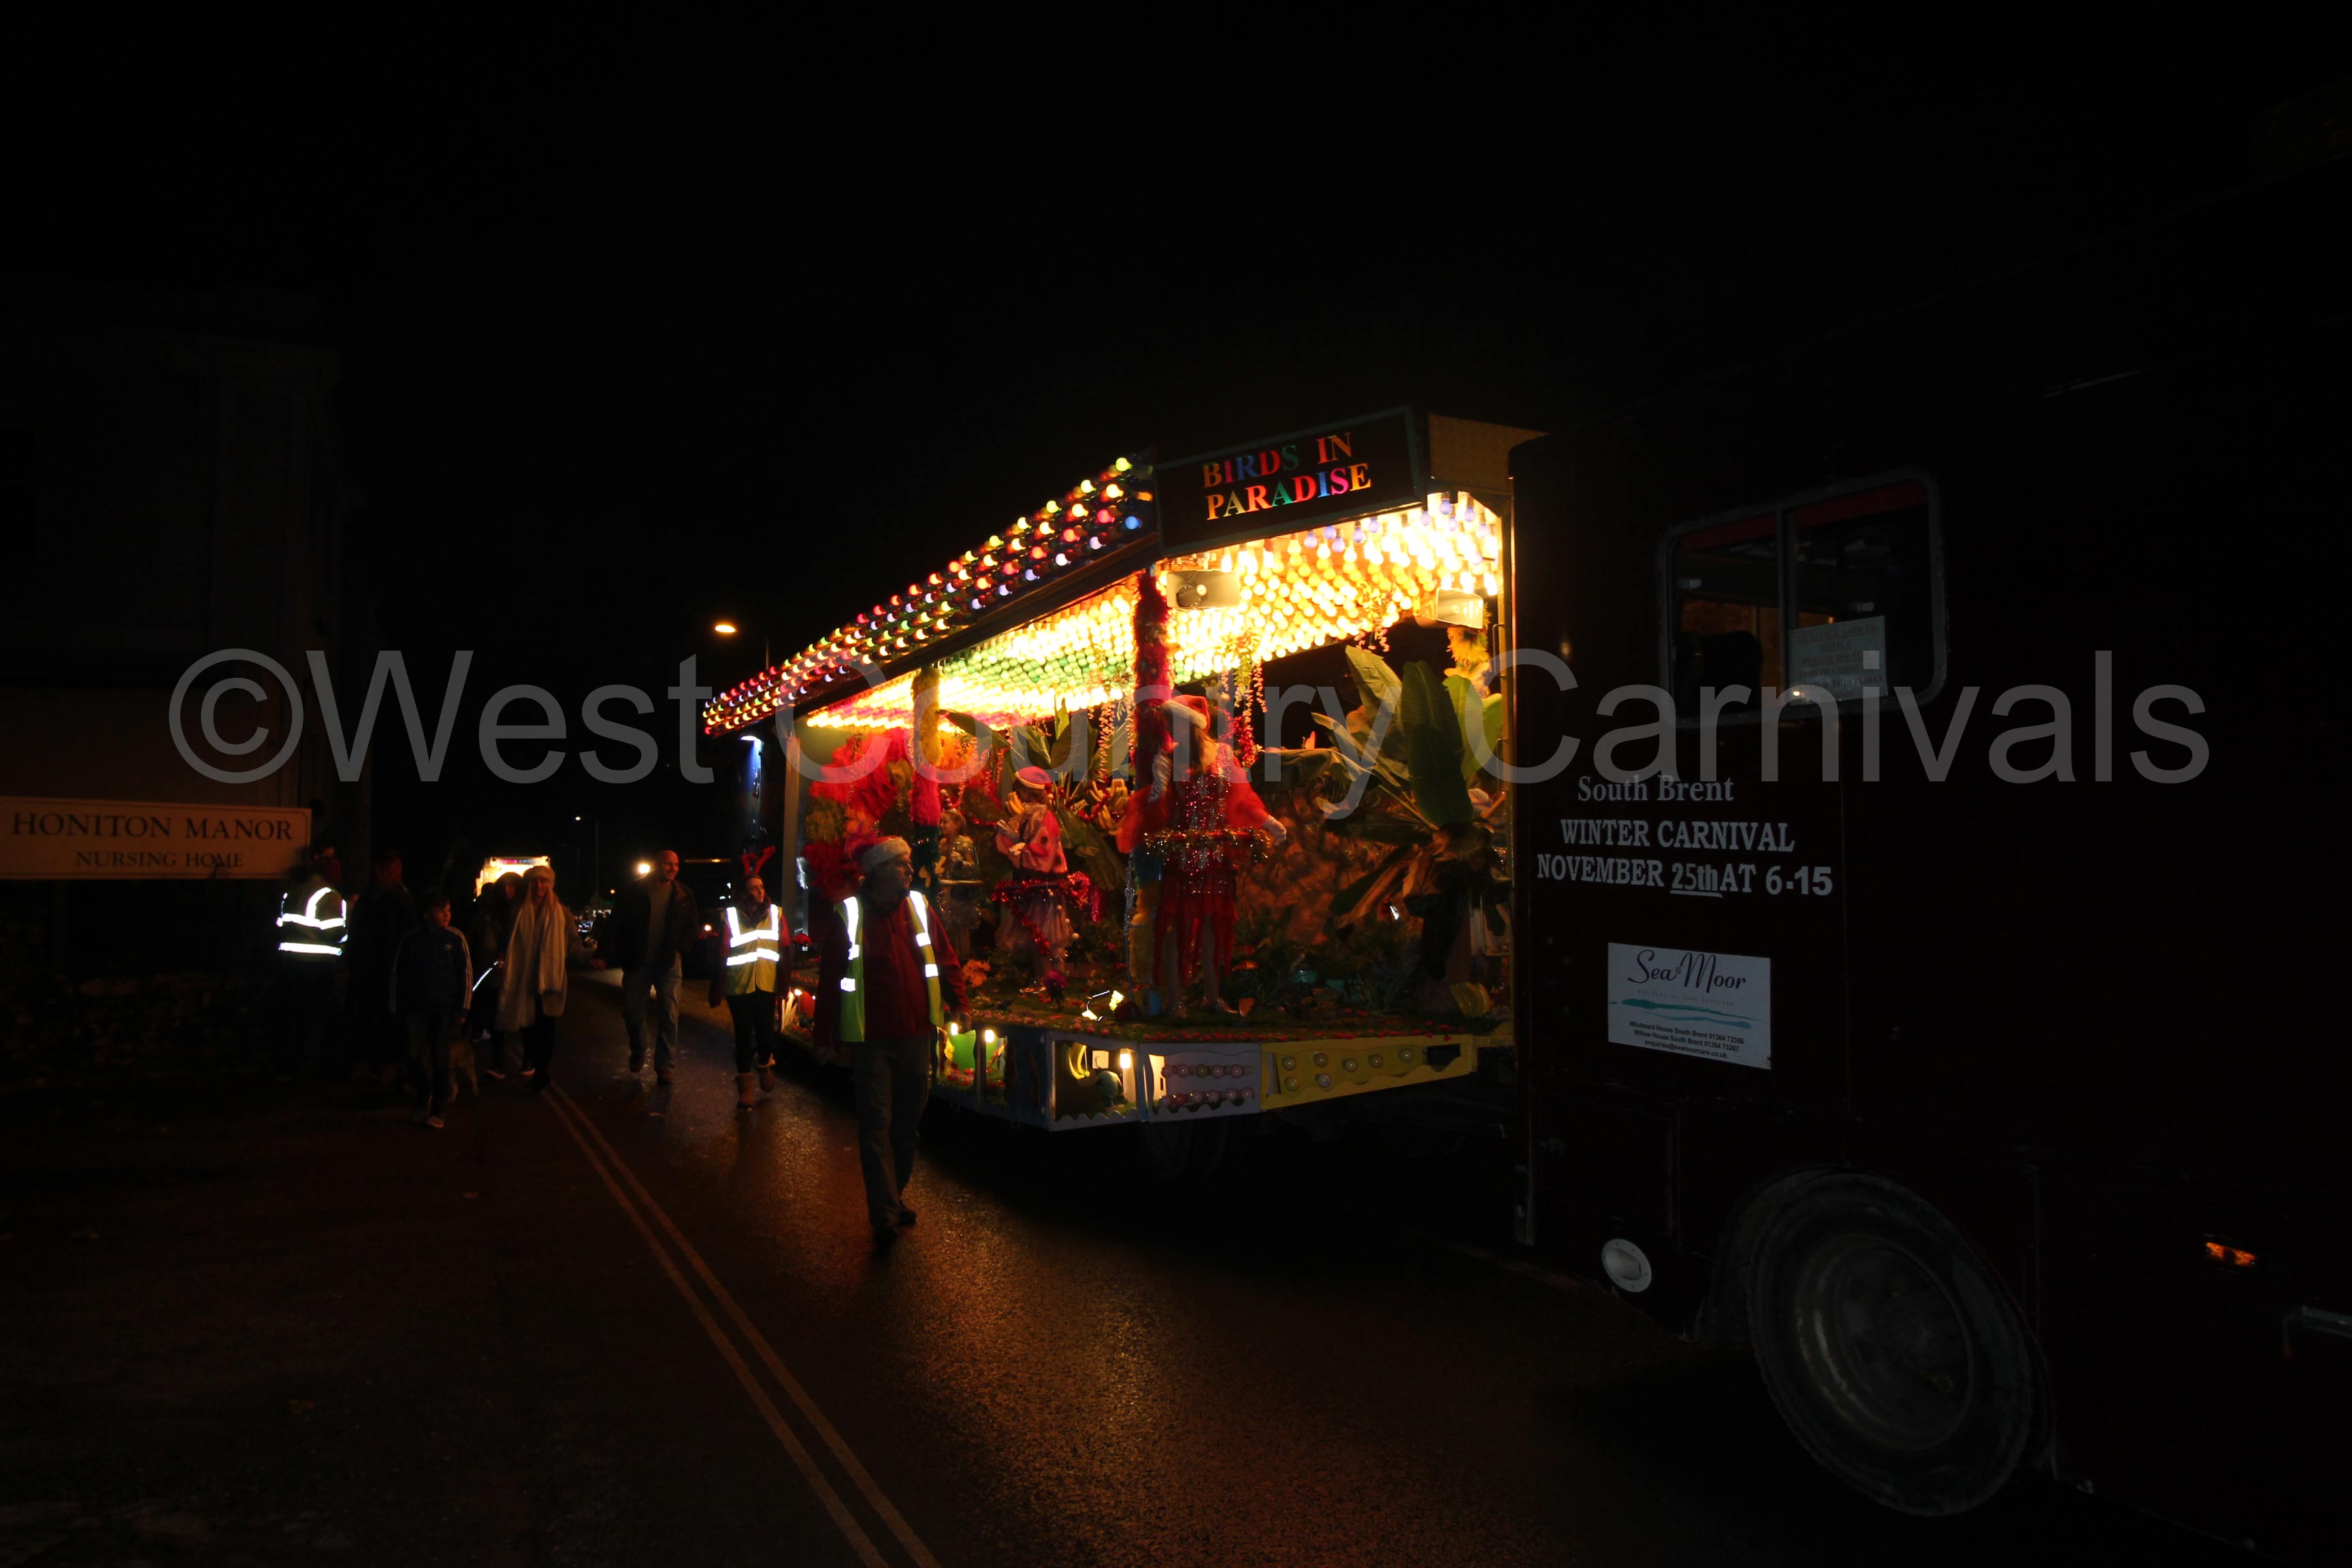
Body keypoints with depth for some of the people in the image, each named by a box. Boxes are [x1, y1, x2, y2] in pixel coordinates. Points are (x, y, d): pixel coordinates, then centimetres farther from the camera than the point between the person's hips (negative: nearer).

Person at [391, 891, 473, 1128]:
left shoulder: (455, 940, -1)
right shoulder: (411, 940, 3)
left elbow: (466, 975, 1)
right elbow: (398, 974, 9)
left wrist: (462, 1010, -3)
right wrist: (397, 1008, 7)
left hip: (444, 1010, -1)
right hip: (416, 1008, 1)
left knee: (440, 1059, 2)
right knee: (416, 1056, -7)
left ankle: (437, 1110, 12)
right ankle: (424, 1096, 20)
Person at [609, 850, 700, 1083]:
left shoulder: (683, 894, 3)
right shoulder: (635, 891, -2)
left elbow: (693, 926, 8)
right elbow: (619, 923, 3)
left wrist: (677, 948, -4)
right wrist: (624, 954, -1)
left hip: (669, 962, 0)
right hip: (638, 962, 0)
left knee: (669, 1014, -5)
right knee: (632, 1011, 10)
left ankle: (664, 1065, 1)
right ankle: (637, 1051, 36)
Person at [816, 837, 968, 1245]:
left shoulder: (919, 907, 4)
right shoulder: (850, 914, -6)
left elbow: (945, 960, 9)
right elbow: (830, 977, -3)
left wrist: (956, 1002, -1)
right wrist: (826, 1033, -2)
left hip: (916, 1035, 4)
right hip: (872, 1039, -4)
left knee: (907, 1123, 14)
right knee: (876, 1124, -3)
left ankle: (896, 1194, 31)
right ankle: (885, 1215, 1)